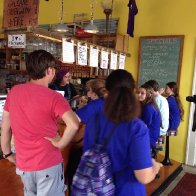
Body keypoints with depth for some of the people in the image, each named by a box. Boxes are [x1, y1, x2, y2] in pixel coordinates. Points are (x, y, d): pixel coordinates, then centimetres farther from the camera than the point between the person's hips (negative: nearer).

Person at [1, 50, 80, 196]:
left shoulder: (14, 91, -2)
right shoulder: (53, 97, -18)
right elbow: (73, 125, -34)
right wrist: (60, 144, -17)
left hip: (23, 164, 5)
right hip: (48, 164, -5)